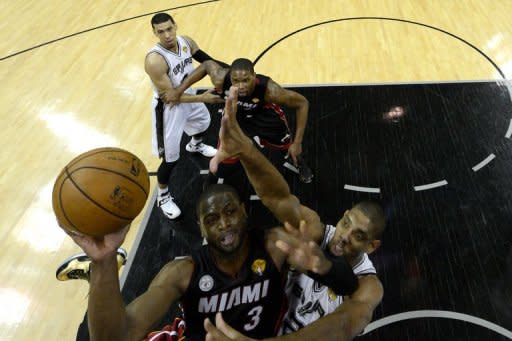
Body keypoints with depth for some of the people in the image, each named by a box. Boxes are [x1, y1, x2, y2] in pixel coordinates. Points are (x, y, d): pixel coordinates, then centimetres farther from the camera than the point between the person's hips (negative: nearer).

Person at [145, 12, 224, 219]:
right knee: (170, 158, -2)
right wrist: (202, 98, -33)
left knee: (204, 122, 34)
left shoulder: (186, 42, -11)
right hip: (169, 108, -7)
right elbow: (169, 96, -31)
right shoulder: (154, 60, -32)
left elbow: (206, 60, 4)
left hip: (188, 96, 7)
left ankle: (195, 145, 70)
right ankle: (162, 196, 23)